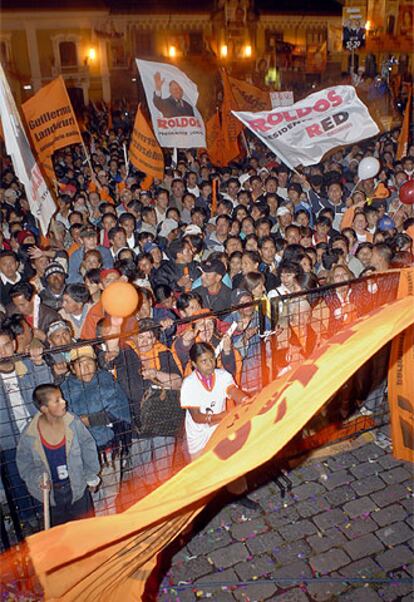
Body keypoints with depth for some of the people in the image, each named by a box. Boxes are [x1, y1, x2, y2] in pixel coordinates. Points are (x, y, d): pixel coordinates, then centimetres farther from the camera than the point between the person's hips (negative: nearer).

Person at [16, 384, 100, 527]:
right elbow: (24, 463, -5)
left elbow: (88, 448, -5)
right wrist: (38, 478, -22)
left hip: (77, 486, 1)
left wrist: (91, 477, 3)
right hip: (51, 491, -1)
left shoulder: (73, 423, -19)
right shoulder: (29, 435, -20)